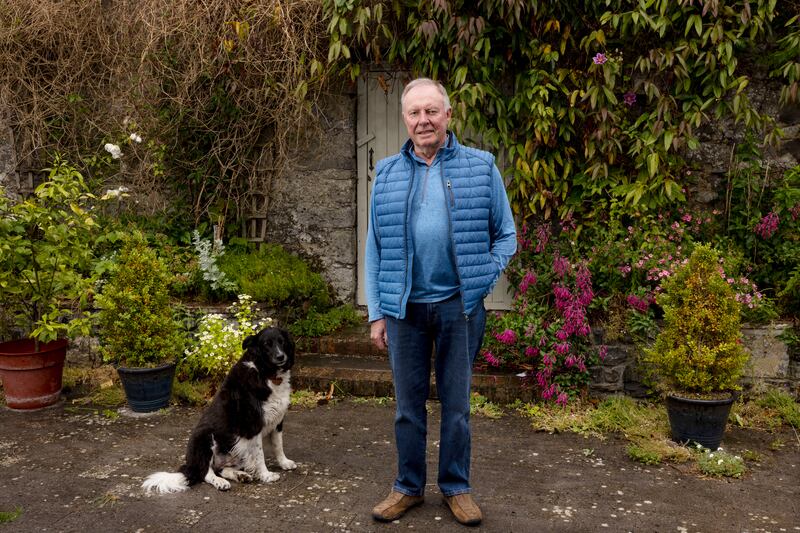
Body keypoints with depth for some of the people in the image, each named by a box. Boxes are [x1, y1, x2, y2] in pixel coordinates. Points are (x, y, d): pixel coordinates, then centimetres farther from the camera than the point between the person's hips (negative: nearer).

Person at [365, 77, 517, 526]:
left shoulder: (481, 167, 2)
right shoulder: (387, 174, 6)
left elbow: (505, 235, 6)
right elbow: (375, 248, 6)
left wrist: (483, 279, -8)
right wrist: (377, 313, 2)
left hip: (458, 304, -1)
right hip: (405, 306, 2)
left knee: (457, 402, 10)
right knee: (408, 403, 11)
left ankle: (457, 487, 26)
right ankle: (409, 486, 27)